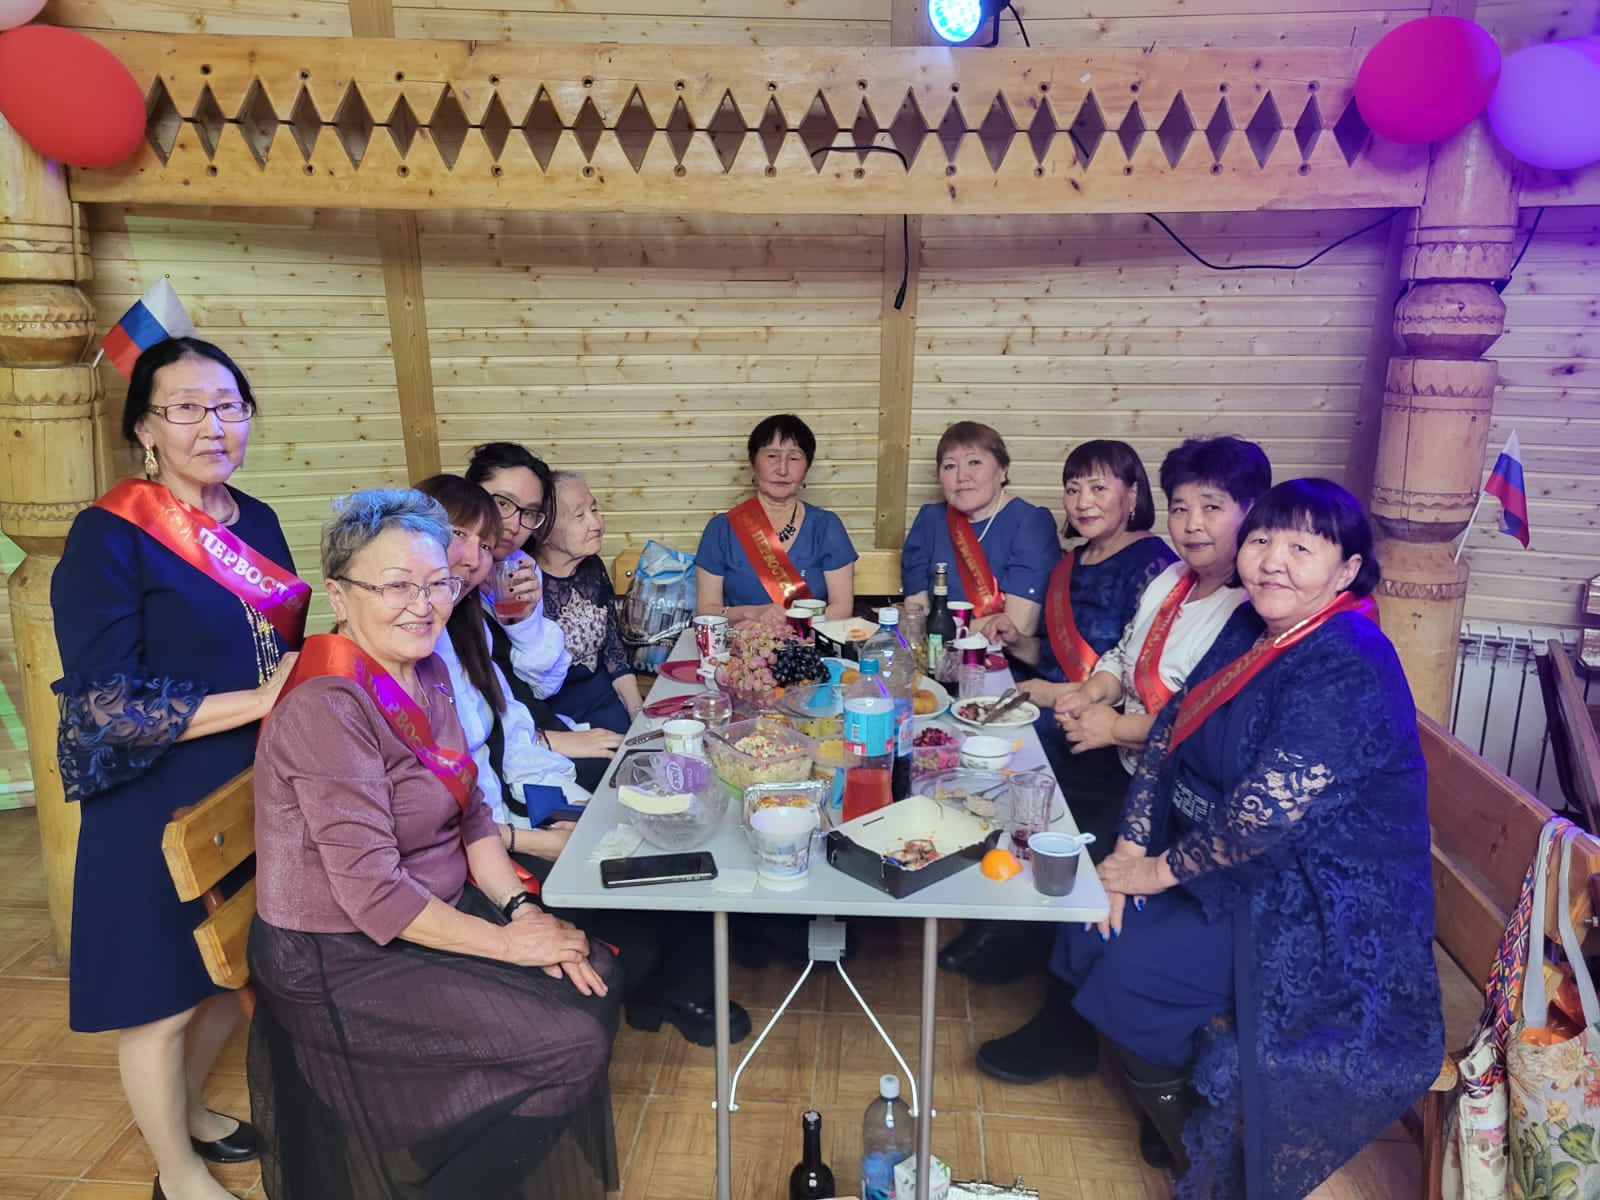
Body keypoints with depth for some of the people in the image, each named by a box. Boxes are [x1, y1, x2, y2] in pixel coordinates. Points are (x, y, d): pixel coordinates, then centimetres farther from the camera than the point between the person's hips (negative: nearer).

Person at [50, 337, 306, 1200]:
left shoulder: (256, 521, 4)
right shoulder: (109, 537, -15)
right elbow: (105, 706, -20)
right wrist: (259, 700, -22)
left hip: (257, 794, 7)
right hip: (161, 811, -6)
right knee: (163, 994, 11)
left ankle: (185, 1111, 48)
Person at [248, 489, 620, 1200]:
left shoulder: (427, 672, 3)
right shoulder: (326, 707, -25)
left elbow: (471, 813, 7)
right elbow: (372, 894, -26)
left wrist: (523, 907, -7)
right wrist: (509, 942, -19)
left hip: (437, 910, 8)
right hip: (342, 961, -8)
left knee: (597, 976, 1)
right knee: (571, 1042, -13)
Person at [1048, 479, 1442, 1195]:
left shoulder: (1348, 671, -25)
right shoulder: (1250, 629, 3)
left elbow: (1266, 810, -30)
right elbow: (1171, 728, 4)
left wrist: (1163, 869, -16)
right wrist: (1132, 847, -5)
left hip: (1319, 914, -8)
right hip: (1235, 873, 8)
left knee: (1129, 973, -16)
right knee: (1088, 935, -3)